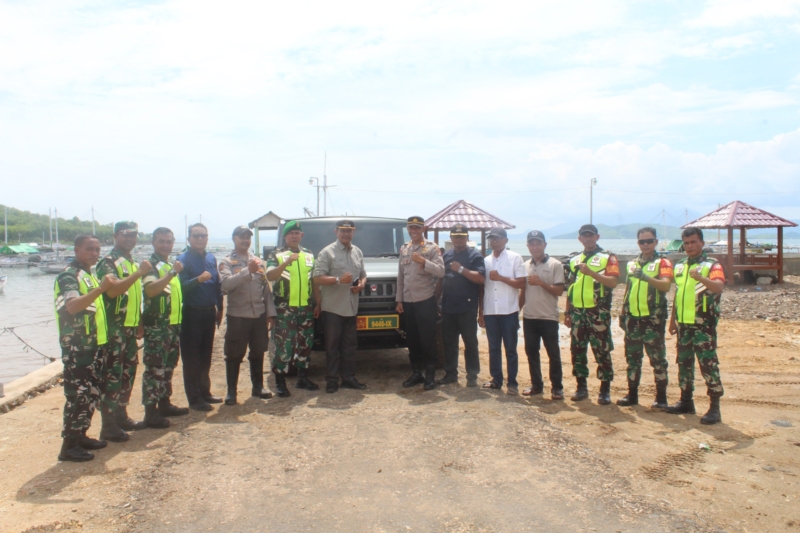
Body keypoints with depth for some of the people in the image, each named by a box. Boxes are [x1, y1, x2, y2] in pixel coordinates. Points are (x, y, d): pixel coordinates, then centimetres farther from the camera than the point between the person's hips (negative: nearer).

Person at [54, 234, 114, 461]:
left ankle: (80, 436, 24)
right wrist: (101, 288, -36)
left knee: (91, 394, 14)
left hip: (94, 344, 9)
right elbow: (72, 306, -30)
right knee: (77, 395, -6)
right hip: (76, 347, -9)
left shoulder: (89, 275, 17)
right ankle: (69, 445, 1)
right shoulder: (68, 275, -12)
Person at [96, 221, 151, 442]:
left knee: (128, 374, 14)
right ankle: (108, 426, 1)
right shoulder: (108, 262, -10)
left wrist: (139, 324, 20)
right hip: (113, 328, -9)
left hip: (130, 328, 9)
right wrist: (139, 273, -26)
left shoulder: (132, 263, 17)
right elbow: (113, 290, -26)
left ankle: (121, 417, 26)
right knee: (112, 376, -5)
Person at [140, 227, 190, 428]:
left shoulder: (171, 265, 18)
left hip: (174, 324, 9)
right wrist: (172, 273, -33)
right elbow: (150, 289, -28)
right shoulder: (151, 265, -9)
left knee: (168, 366, 15)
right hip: (156, 325, -9)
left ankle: (164, 404, 26)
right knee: (155, 368, -7)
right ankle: (150, 412, -2)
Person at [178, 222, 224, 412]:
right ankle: (194, 399, 8)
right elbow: (181, 287, -18)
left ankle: (205, 392, 27)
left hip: (209, 312, 6)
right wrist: (198, 279, -34)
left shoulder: (211, 258, 10)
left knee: (206, 356, 15)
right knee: (191, 358, 1)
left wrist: (220, 308, 13)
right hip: (192, 313, -6)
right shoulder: (183, 259, -9)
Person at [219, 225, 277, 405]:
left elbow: (267, 289, 10)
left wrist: (270, 314, 6)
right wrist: (248, 271, -29)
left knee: (258, 353, 13)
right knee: (234, 355, 3)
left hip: (259, 315, 4)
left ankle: (258, 387, 26)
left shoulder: (258, 261, 11)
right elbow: (226, 284, -20)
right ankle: (231, 391, 15)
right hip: (237, 316, -4)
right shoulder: (226, 262, -1)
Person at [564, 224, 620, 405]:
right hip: (577, 313, 5)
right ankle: (581, 387, 19)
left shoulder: (608, 258, 1)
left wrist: (591, 272, -23)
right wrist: (567, 312, 14)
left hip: (598, 313, -5)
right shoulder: (574, 260, 16)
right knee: (577, 350, 8)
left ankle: (605, 390, 7)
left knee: (602, 351, -2)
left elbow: (613, 282, -13)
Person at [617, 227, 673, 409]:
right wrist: (623, 313, 16)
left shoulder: (662, 262, -2)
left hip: (653, 318, -5)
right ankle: (632, 395, 20)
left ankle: (661, 397, 8)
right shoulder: (632, 264, 15)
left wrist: (647, 277, -35)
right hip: (633, 318, 5)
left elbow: (666, 285, -19)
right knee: (632, 358, 11)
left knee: (657, 358, -1)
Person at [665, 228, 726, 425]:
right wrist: (672, 319, 19)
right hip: (683, 324, 7)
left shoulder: (712, 265, -6)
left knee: (708, 364, -6)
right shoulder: (679, 266, 14)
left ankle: (714, 408, 0)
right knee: (684, 363, 12)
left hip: (704, 324, -6)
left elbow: (719, 287, -24)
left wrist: (701, 278, -41)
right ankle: (686, 401, 24)